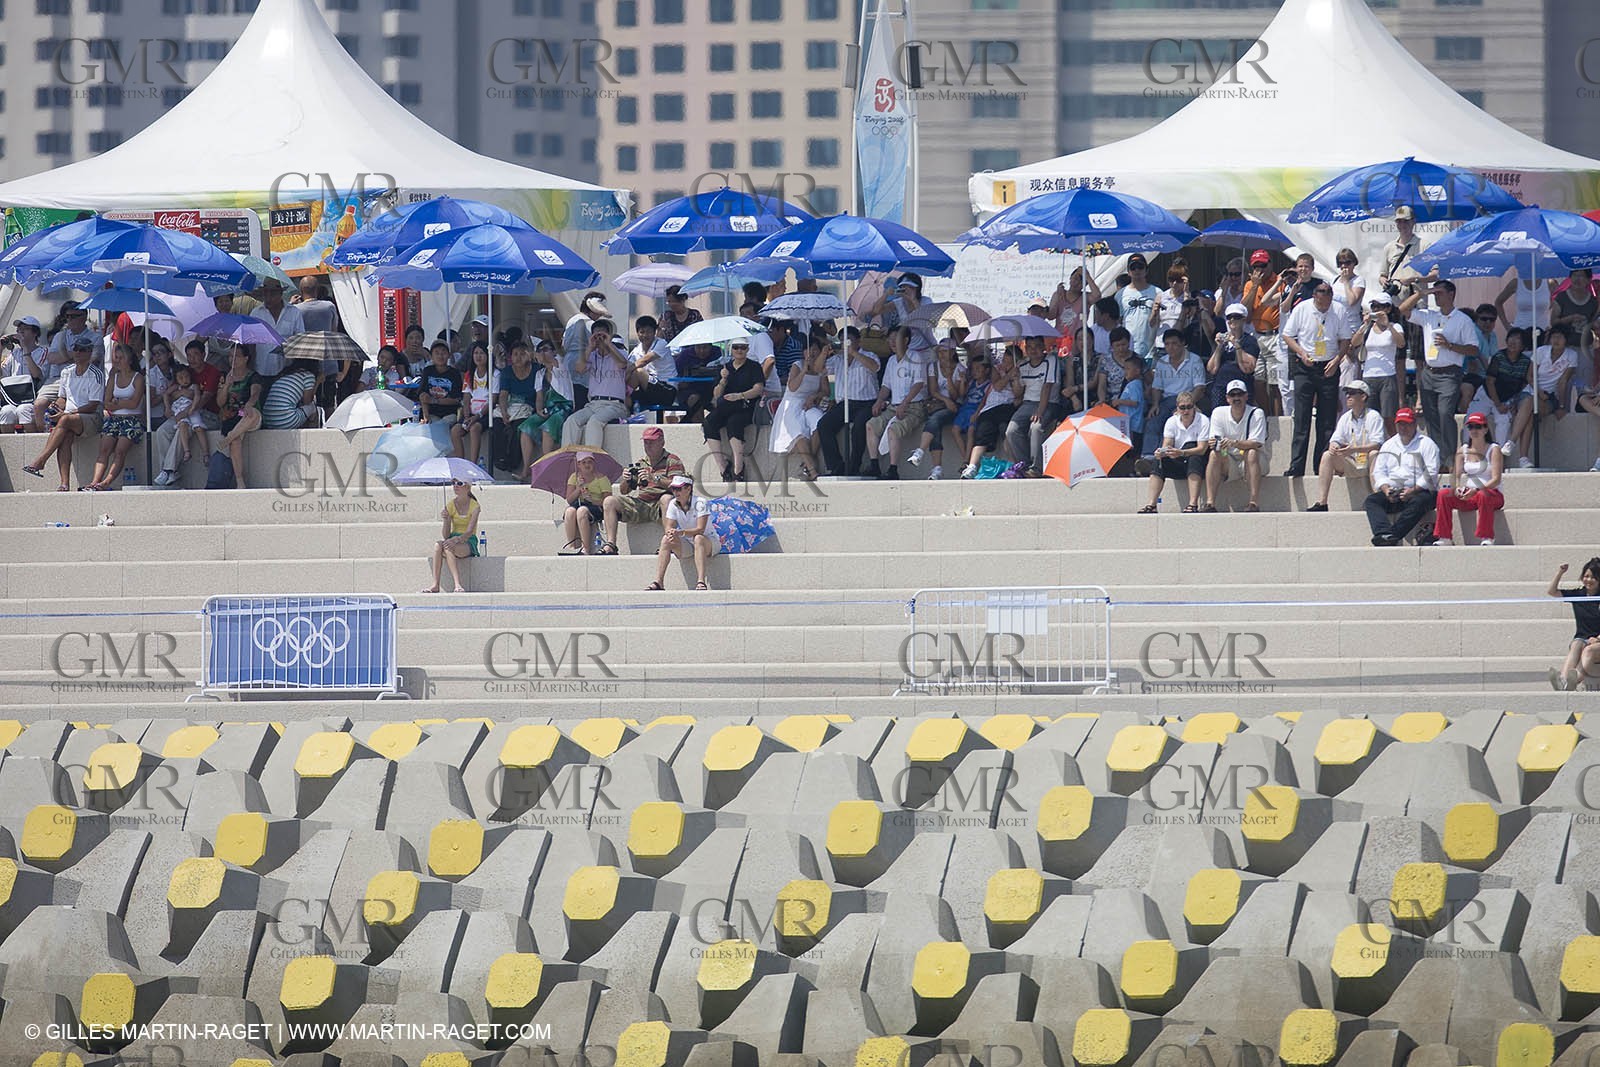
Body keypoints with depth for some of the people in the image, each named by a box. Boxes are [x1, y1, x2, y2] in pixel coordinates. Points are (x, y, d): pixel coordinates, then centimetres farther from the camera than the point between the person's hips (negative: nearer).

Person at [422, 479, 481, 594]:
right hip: (454, 540, 4)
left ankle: (458, 583, -40)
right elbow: (446, 536, 1)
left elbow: (469, 532, -16)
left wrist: (456, 540, -34)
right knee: (437, 545, -31)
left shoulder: (474, 506, -5)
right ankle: (435, 585, -36)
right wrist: (446, 520, -18)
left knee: (448, 547, -36)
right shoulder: (450, 506, 6)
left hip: (469, 543, -4)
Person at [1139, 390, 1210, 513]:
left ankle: (1193, 503, -45)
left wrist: (1181, 453, -39)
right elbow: (1167, 445, -8)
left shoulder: (1203, 421, -11)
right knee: (1159, 459, -23)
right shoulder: (1172, 422, 1)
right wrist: (1162, 452, -34)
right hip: (1179, 466, 4)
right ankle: (1151, 504, -31)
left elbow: (1202, 449, -22)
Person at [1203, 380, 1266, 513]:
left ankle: (1254, 502, -39)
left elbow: (1256, 444, -20)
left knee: (1251, 453, -34)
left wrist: (1234, 443, -36)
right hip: (1229, 463, 2)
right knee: (1215, 454, -27)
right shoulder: (1219, 413, 0)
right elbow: (1215, 442, -5)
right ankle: (1210, 503, -33)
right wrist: (1215, 444, -31)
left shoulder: (1256, 414, -9)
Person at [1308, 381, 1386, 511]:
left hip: (1368, 464, -5)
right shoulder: (1345, 418, 11)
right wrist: (1333, 446, -21)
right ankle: (1322, 502, -22)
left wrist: (1353, 449, -33)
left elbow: (1377, 445, -19)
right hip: (1351, 466, 5)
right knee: (1327, 455, -16)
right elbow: (1336, 440, 7)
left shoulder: (1373, 417, -8)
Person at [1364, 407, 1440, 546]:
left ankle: (1393, 536, -44)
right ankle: (1384, 534, -44)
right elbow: (1379, 472, 15)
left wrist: (1413, 490, -17)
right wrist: (1386, 489, -6)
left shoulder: (1426, 444, 6)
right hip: (1392, 493, 4)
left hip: (1419, 492, -4)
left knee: (1419, 502, -38)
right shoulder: (1388, 445, 21)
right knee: (1371, 501, -22)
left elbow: (1431, 473, -5)